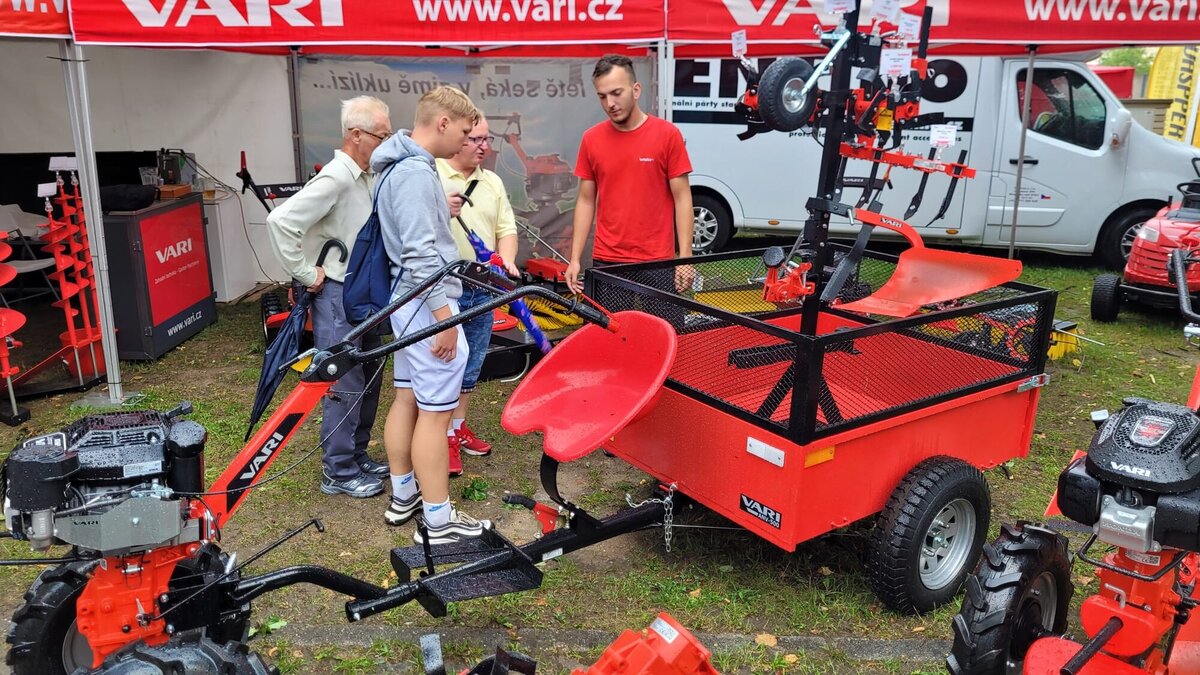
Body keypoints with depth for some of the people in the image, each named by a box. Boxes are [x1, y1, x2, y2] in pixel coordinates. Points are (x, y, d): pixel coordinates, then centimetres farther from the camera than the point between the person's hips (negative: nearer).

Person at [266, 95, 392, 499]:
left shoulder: (366, 179, 11)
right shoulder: (335, 179, -18)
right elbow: (281, 221, -26)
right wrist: (306, 274, -20)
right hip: (337, 296, -10)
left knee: (369, 378, 16)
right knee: (345, 385, -3)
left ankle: (357, 456, 30)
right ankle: (339, 473, 9)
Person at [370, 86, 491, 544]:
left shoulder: (401, 166, 14)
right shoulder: (415, 172, -19)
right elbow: (420, 253, -24)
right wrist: (445, 318, -22)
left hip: (408, 300, 11)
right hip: (428, 303, -11)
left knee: (407, 399, 16)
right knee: (435, 412, -4)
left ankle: (403, 496, 29)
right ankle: (438, 522, 4)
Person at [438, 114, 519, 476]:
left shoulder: (492, 181, 13)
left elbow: (506, 228, 14)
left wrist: (507, 259, -5)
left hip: (482, 289, 6)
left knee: (470, 365, 16)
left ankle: (459, 427, 31)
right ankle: (443, 437, 12)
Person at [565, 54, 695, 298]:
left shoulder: (668, 134, -4)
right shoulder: (591, 139, 4)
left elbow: (682, 198, -3)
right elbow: (586, 201, 8)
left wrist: (686, 257, -8)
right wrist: (575, 259, 4)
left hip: (657, 263, -2)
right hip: (606, 263, 2)